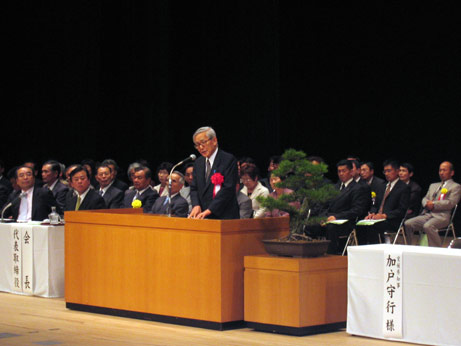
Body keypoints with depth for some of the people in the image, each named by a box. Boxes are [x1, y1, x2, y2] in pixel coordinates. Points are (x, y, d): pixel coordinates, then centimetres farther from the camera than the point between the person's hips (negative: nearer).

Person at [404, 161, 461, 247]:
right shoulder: (433, 185, 29)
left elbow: (451, 203, -7)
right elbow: (425, 199, 22)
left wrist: (433, 204, -11)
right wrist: (427, 203, -3)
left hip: (441, 216, -7)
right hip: (427, 214, 7)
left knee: (427, 226, -37)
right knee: (408, 224, -15)